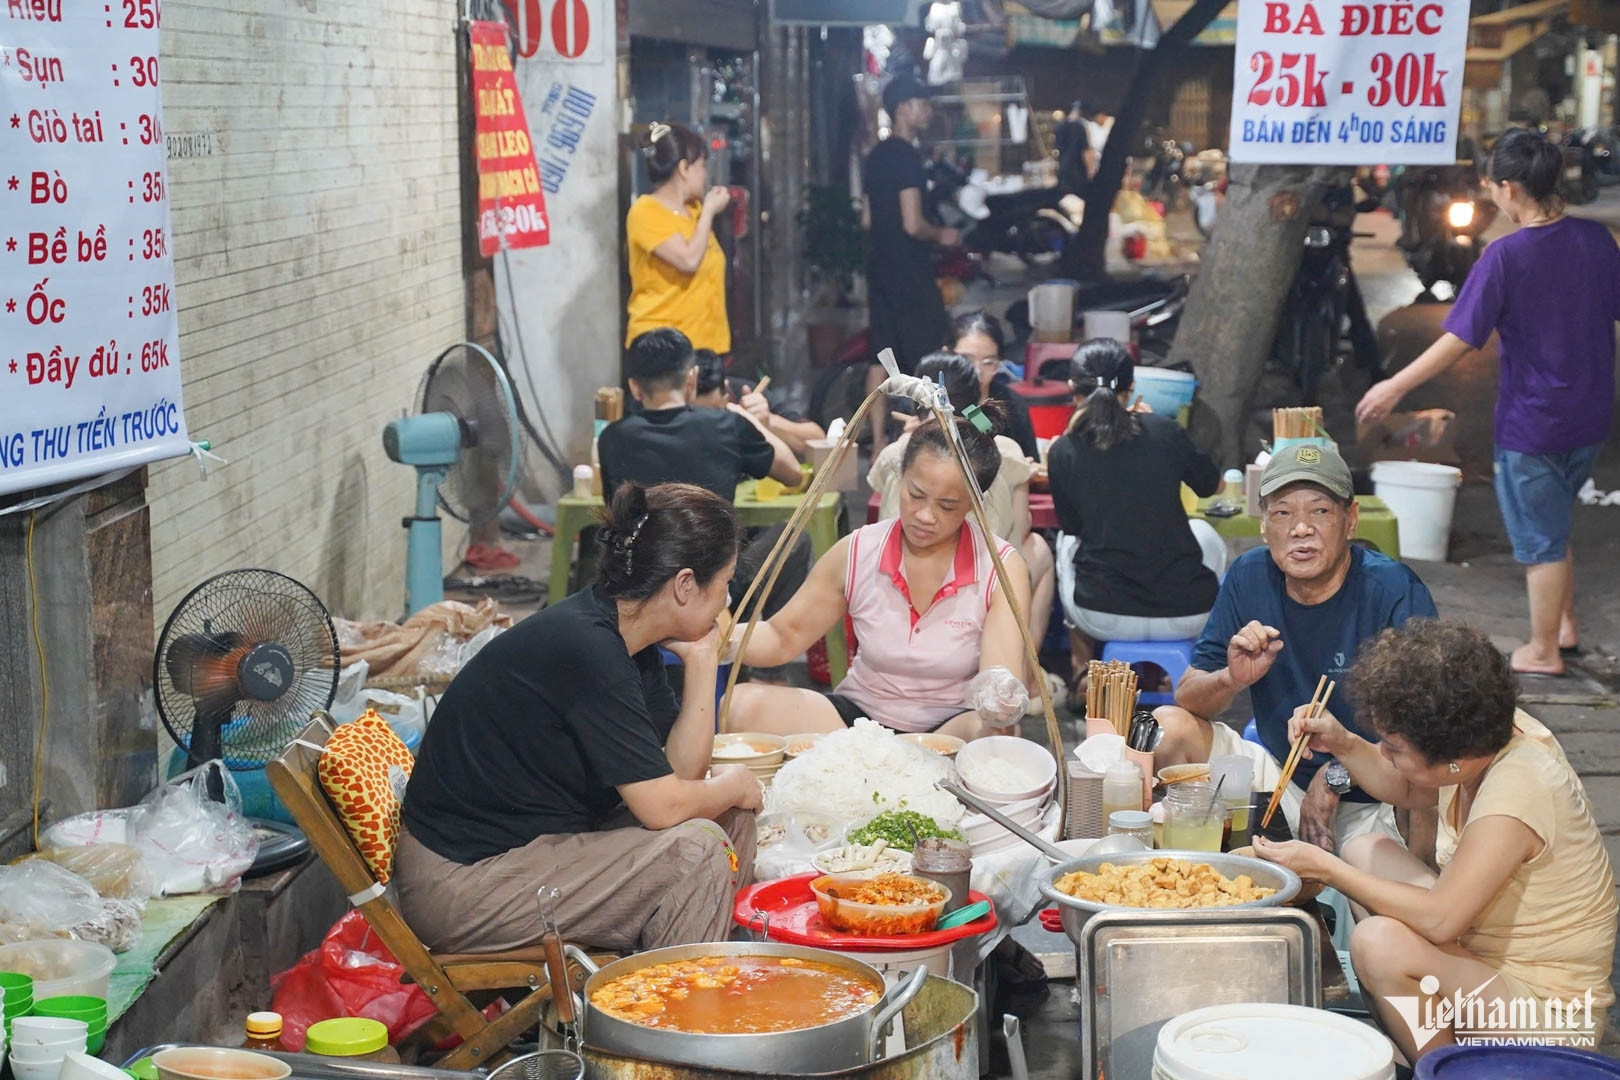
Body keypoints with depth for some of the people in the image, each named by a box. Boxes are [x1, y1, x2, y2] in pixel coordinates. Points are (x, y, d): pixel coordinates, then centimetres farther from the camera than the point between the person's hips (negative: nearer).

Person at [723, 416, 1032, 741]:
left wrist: (999, 702, -48)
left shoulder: (1001, 570, -12)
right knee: (742, 704, -21)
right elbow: (783, 637, 4)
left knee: (991, 734, -38)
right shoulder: (856, 553, -5)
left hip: (953, 725, -2)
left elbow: (1003, 680, -22)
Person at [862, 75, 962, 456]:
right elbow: (913, 223, -21)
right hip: (908, 268, -9)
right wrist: (942, 235, -4)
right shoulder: (907, 157, -16)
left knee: (882, 354, 9)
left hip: (880, 264, 9)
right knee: (934, 357, -2)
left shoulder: (876, 156, 13)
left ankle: (879, 443, 11)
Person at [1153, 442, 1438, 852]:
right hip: (1280, 772, 5)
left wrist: (1337, 775, -28)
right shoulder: (1249, 577, 0)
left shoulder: (1395, 591, -16)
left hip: (1374, 800, -5)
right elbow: (1187, 696, 1)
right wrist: (1233, 679, -22)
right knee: (1167, 727, -9)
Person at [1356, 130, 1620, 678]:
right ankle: (1564, 622, 34)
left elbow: (1460, 340, -20)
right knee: (1554, 524, 26)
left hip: (1532, 422, -6)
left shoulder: (1506, 255, -20)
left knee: (1541, 539, 8)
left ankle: (1543, 651, 20)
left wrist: (1395, 387, -12)